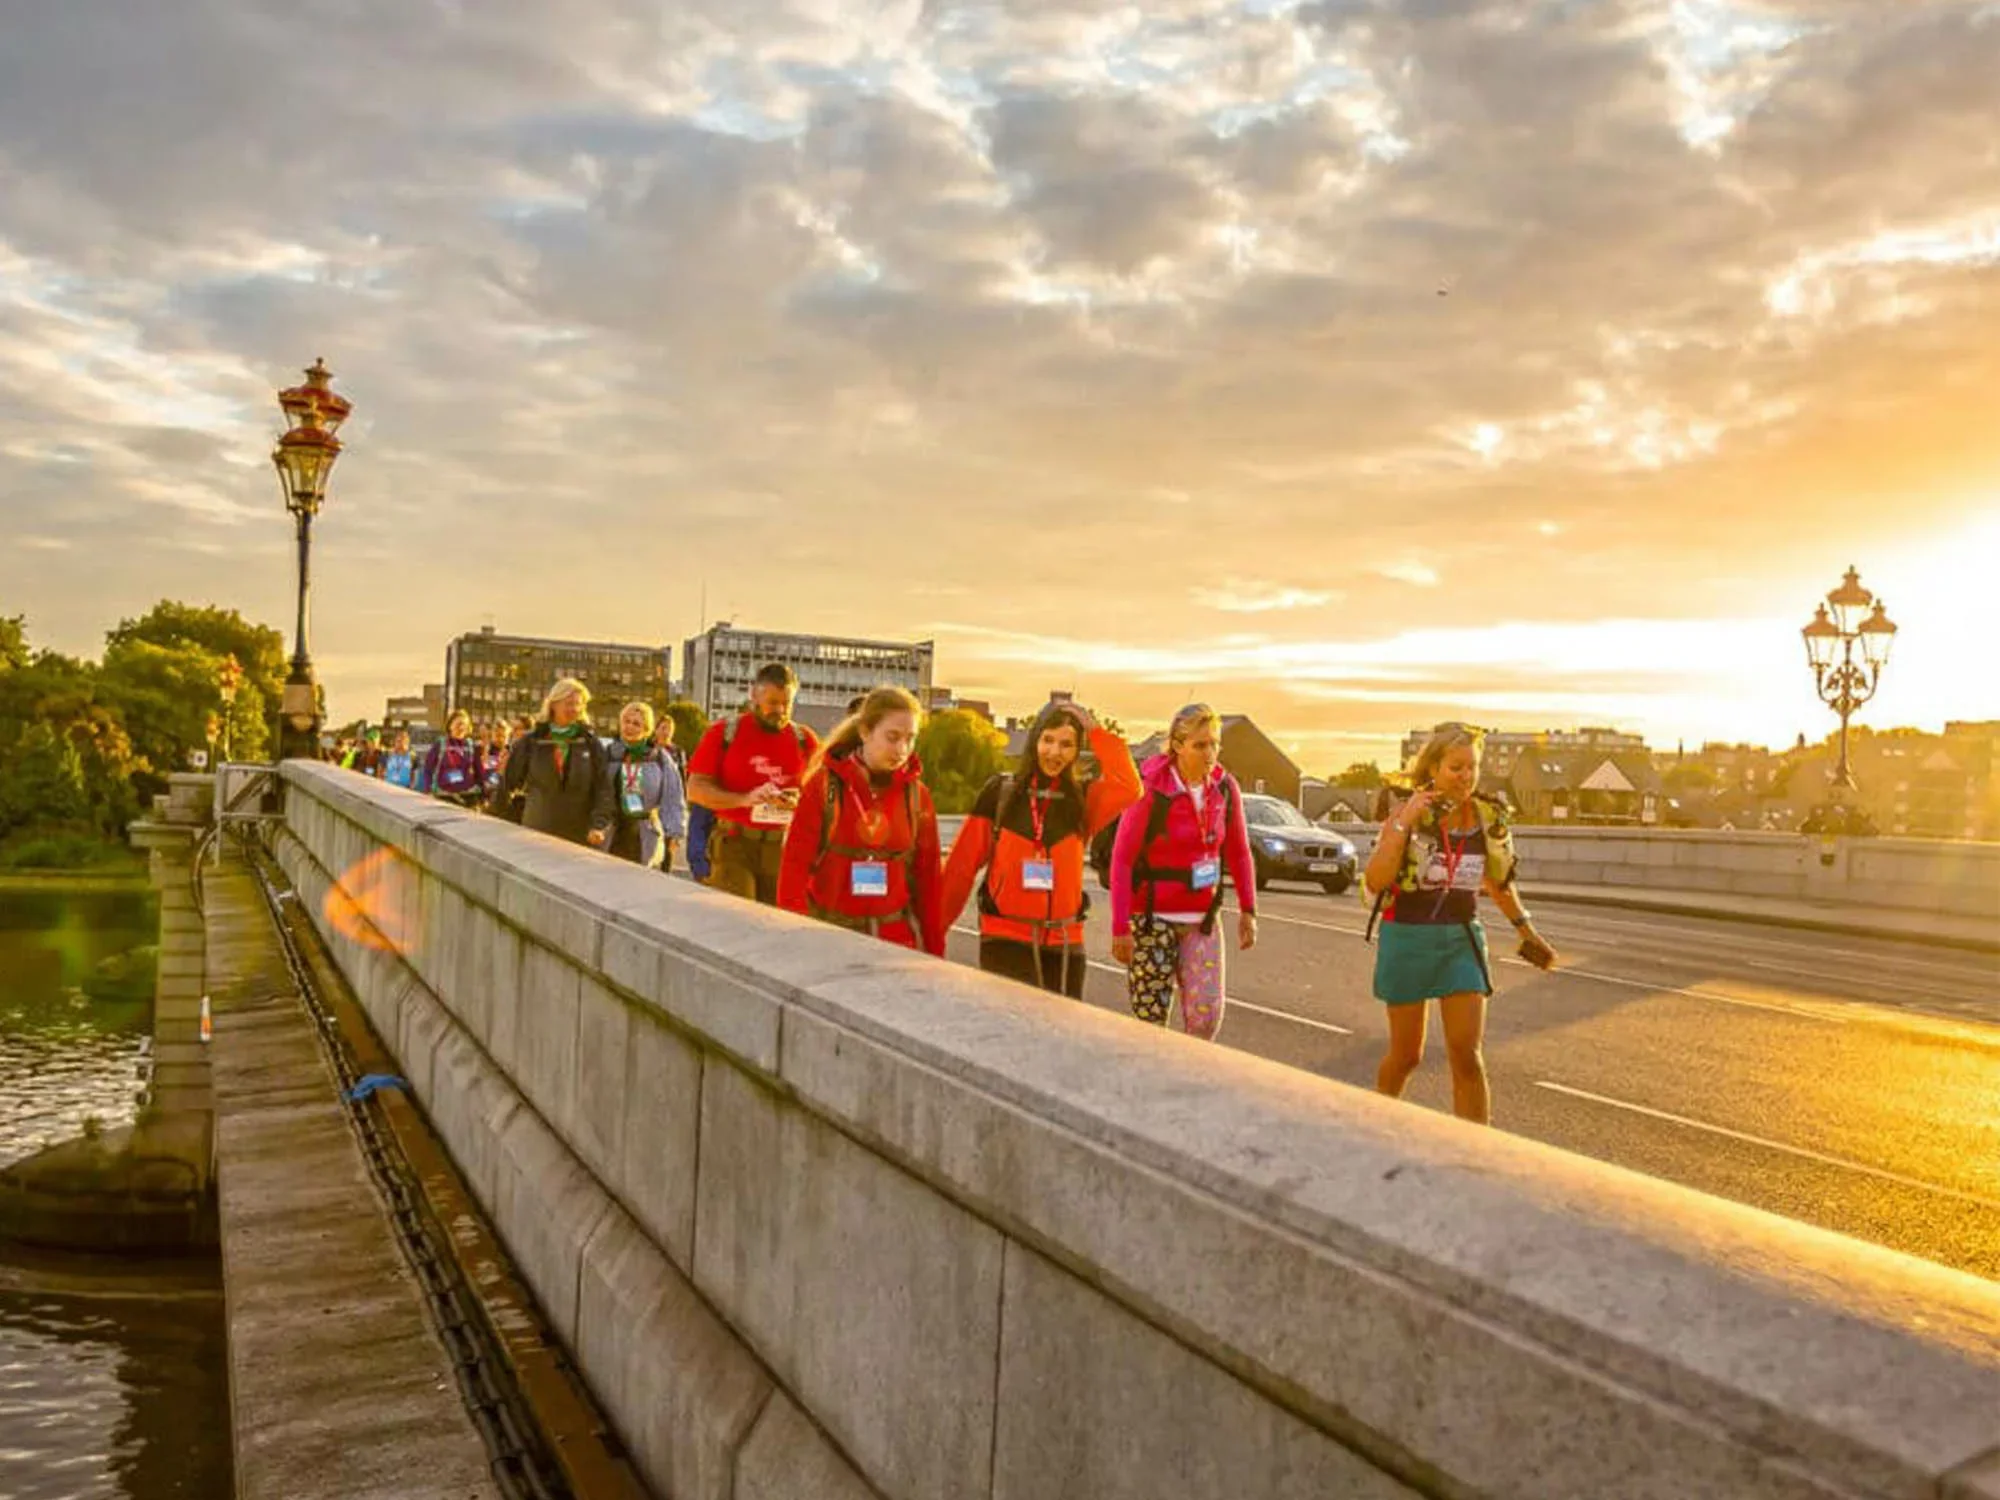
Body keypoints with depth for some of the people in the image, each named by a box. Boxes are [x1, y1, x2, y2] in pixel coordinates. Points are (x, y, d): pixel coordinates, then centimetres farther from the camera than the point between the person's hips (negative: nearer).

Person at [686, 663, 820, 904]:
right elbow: (695, 789, -2)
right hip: (735, 843, -2)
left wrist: (799, 800, -13)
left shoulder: (804, 739, 9)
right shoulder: (724, 732, 2)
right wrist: (745, 799, -17)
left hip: (784, 848, 2)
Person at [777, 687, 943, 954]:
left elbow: (927, 876, 6)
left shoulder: (916, 794, 3)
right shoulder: (825, 785, -4)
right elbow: (795, 865, -4)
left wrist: (934, 953, 6)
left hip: (896, 940, 1)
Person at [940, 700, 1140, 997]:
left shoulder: (1083, 800, 3)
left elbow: (1128, 788, -17)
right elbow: (962, 863, -1)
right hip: (1005, 938, -3)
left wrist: (1095, 730, -11)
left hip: (1064, 942, 3)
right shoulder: (1000, 791, -1)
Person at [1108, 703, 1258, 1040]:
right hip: (1152, 918, -4)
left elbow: (1238, 852, 12)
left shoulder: (1225, 788, 0)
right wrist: (1120, 927, -14)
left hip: (1202, 919, 4)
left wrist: (1248, 910, 6)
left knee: (1207, 1015, -3)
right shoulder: (1150, 790, -13)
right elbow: (1122, 860, -11)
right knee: (1151, 1019, -2)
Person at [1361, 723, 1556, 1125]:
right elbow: (1375, 881, -22)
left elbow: (1498, 880, 18)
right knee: (1406, 1055, 10)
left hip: (1461, 940, 2)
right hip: (1408, 938, -2)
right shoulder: (1407, 813, -11)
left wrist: (1525, 927, 21)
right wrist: (1405, 821, -25)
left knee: (1467, 1056, -6)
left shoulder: (1486, 816, 0)